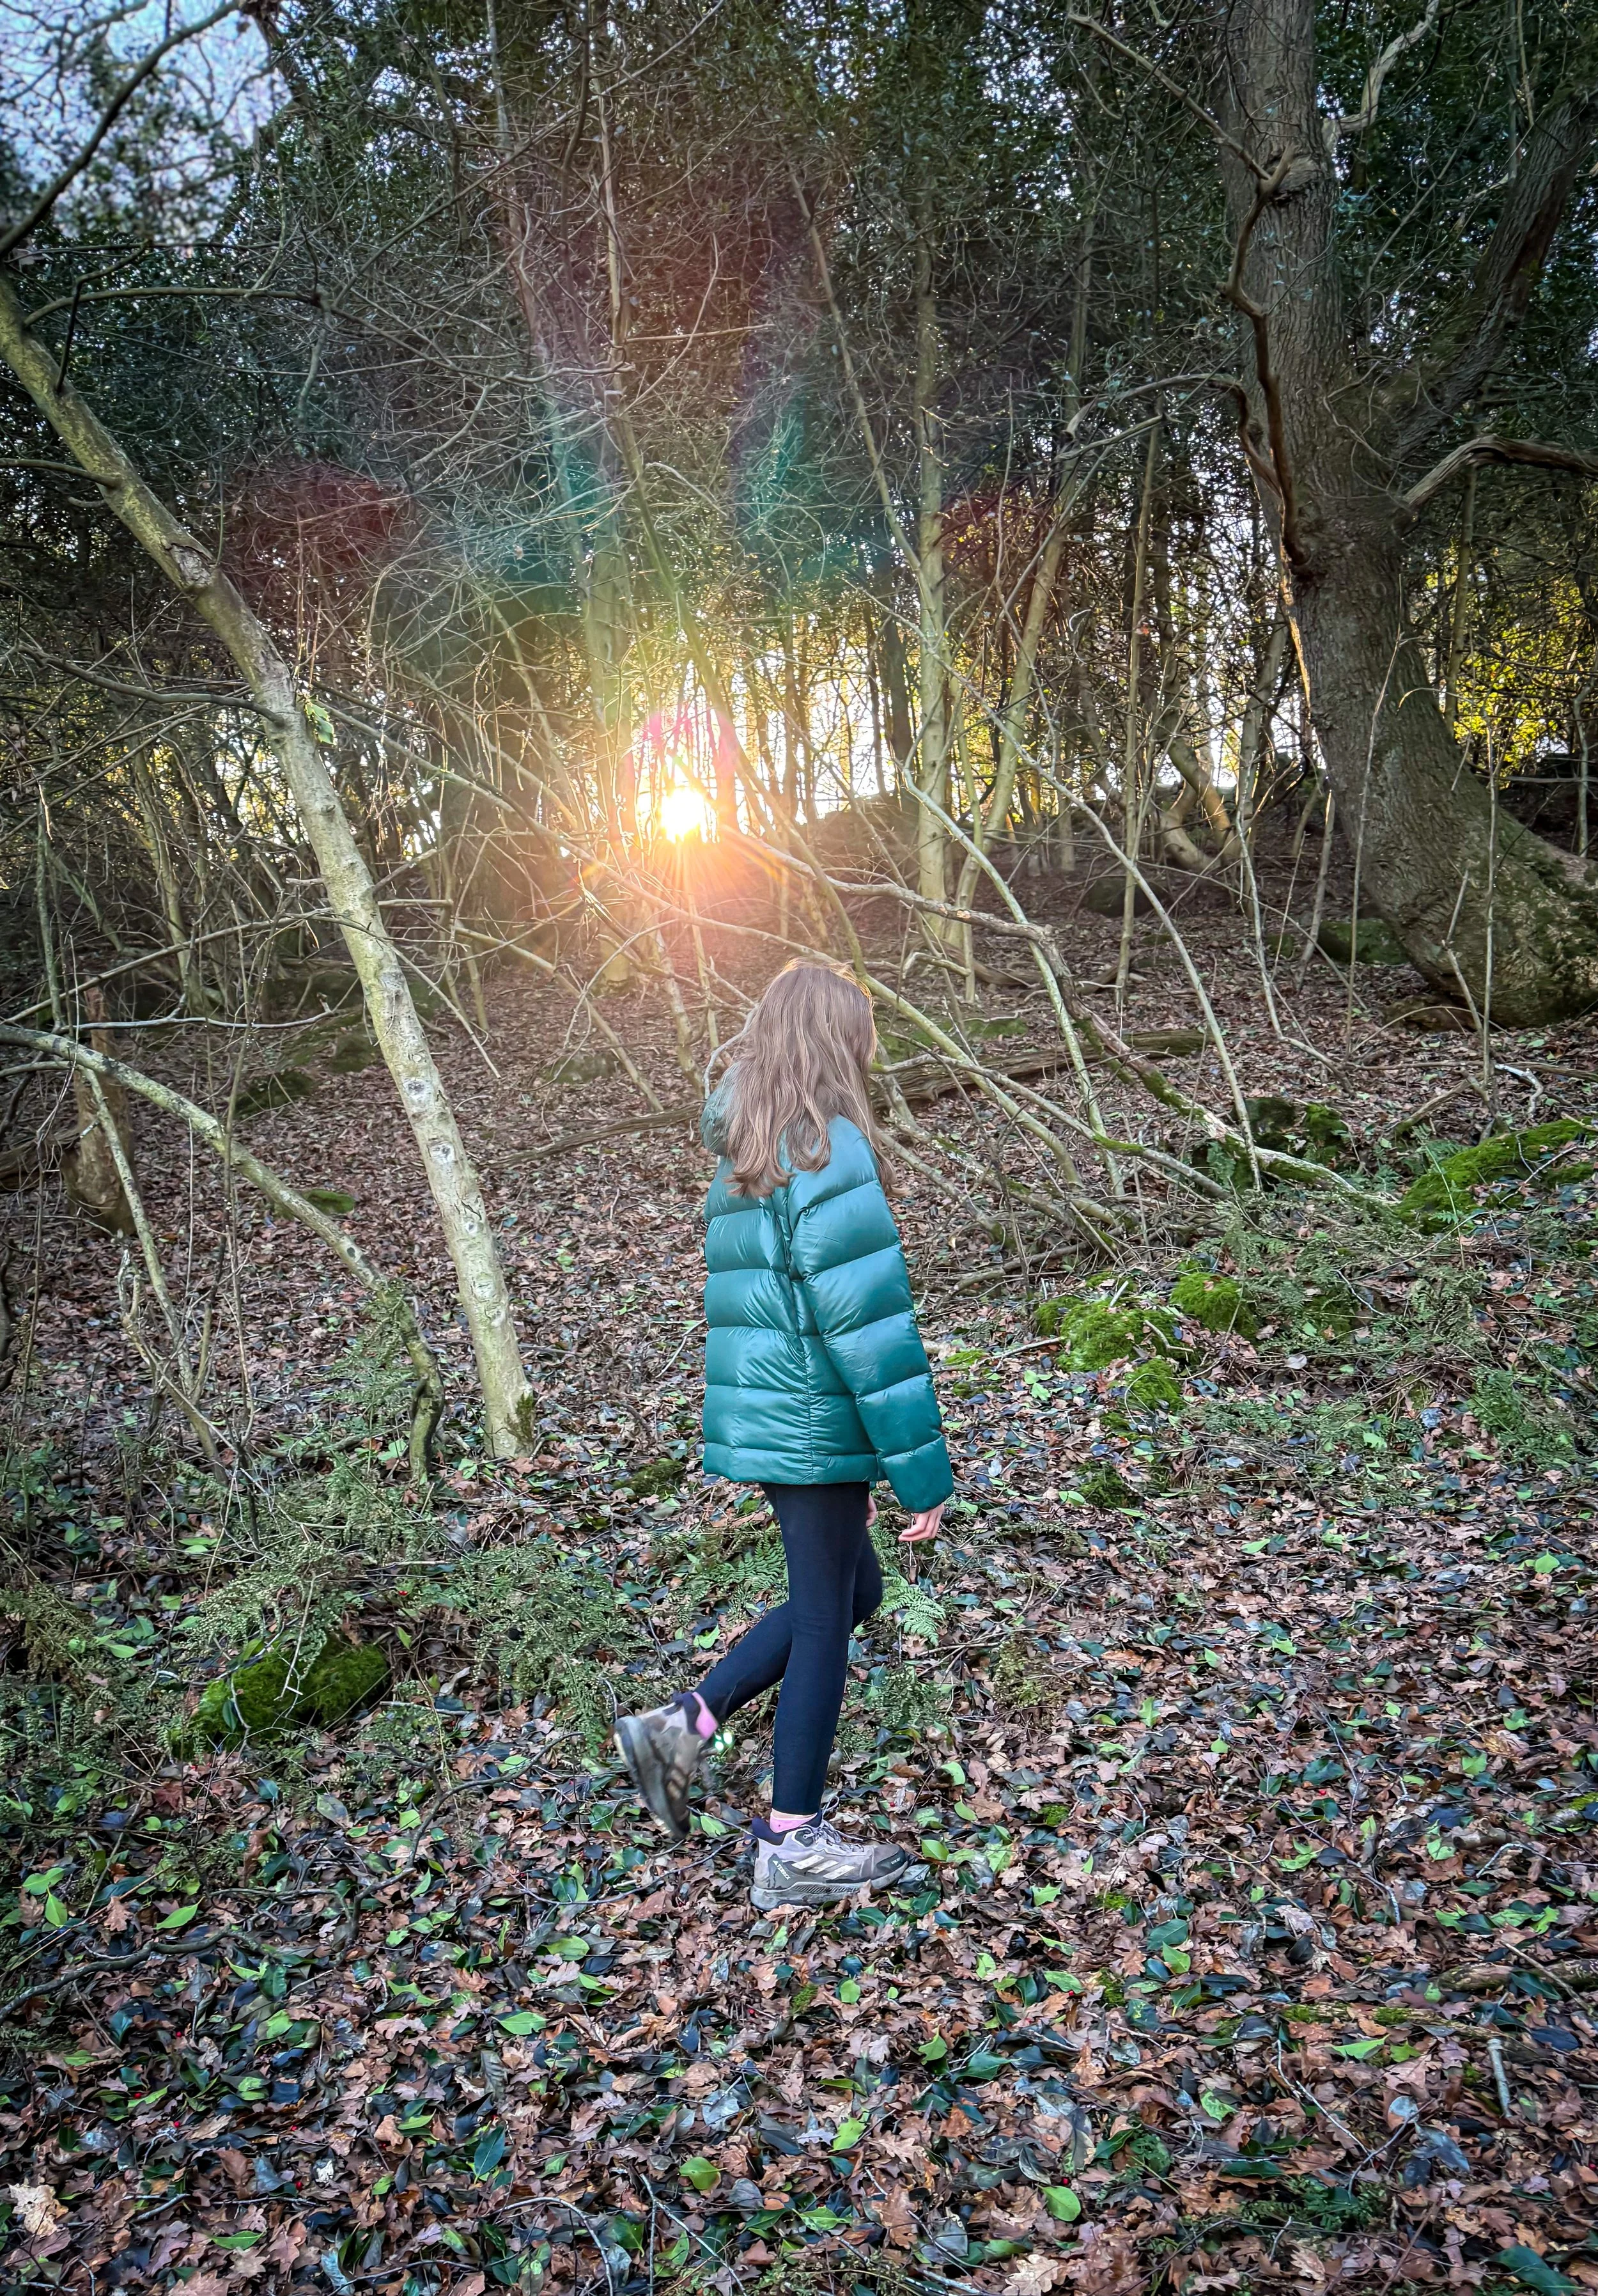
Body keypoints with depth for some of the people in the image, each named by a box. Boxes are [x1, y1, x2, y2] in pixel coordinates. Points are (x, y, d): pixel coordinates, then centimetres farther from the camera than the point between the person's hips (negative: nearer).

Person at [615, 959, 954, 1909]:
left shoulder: (732, 1153, 11)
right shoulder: (829, 1152, -17)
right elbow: (871, 1322, -19)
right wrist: (923, 1470, -15)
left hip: (755, 1411, 8)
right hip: (815, 1426, -8)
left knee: (853, 1587, 21)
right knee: (825, 1617, 6)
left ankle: (683, 1726, 19)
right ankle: (793, 1846, 20)